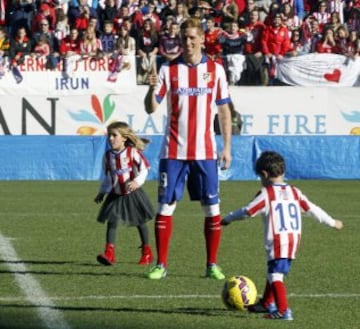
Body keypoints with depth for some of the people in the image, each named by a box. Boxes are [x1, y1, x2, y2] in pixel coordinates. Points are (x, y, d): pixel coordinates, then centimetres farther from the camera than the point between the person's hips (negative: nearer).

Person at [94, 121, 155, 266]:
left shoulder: (133, 152, -13)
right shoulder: (108, 156, 1)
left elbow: (144, 169, -14)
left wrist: (137, 181, -30)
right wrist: (102, 192, 12)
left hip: (133, 193, -3)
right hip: (116, 194, 3)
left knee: (140, 222, 10)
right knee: (112, 221, -10)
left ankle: (147, 253, 24)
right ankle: (109, 253, -16)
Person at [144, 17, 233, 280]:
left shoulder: (215, 70, 5)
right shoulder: (168, 69, 3)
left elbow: (224, 111, 8)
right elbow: (151, 108, -2)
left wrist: (227, 147, 3)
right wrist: (153, 88, -23)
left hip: (205, 152, 0)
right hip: (173, 151, 0)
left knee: (212, 209, -1)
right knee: (165, 207, -1)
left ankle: (212, 265, 9)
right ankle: (161, 264, 7)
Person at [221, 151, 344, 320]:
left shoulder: (266, 194, -6)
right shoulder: (294, 192, 13)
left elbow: (247, 211, -6)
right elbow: (312, 209, 17)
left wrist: (227, 219, 8)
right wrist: (332, 222, 29)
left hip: (277, 241, -8)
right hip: (294, 239, 8)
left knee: (275, 276, -11)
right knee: (273, 272, 24)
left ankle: (283, 311, -24)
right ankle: (267, 303, 40)